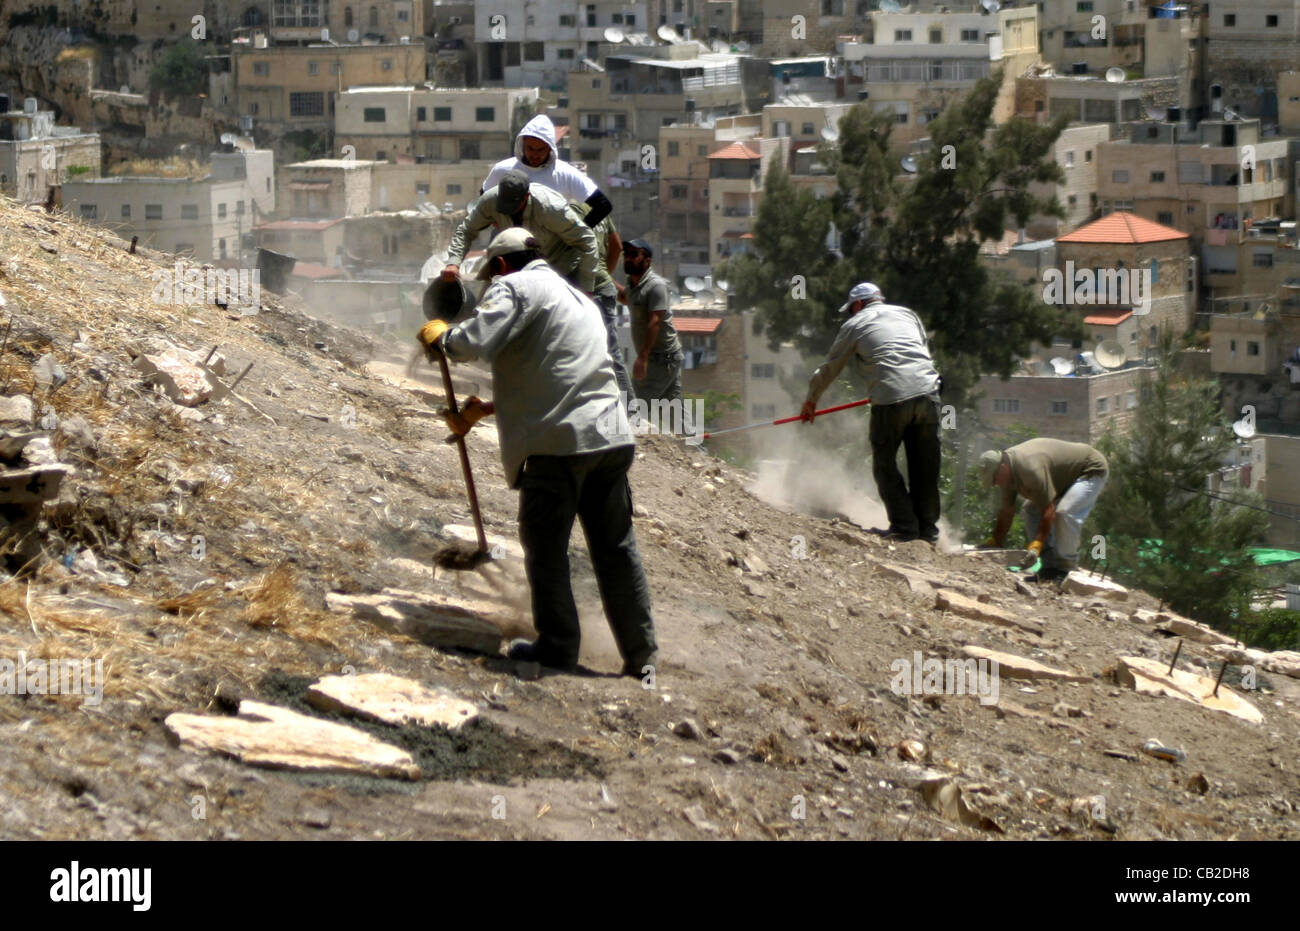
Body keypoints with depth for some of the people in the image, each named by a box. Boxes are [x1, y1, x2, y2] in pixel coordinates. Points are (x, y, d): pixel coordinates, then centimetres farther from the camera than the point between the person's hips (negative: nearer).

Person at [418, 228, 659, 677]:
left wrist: (440, 335, 6)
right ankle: (640, 652, 12)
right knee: (615, 547, 11)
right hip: (610, 439, 8)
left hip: (557, 442, -8)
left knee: (546, 548, 4)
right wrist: (485, 409, 34)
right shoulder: (577, 297, 28)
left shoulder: (514, 287, 0)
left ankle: (558, 647, 6)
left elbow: (475, 343, -15)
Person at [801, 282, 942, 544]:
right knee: (925, 465, 12)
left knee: (885, 464, 9)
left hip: (891, 397, -4)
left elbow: (830, 368, 23)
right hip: (927, 392, 4)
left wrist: (811, 399, 37)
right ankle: (928, 528, 14)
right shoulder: (907, 314, 24)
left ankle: (904, 525, 2)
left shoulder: (855, 324, 15)